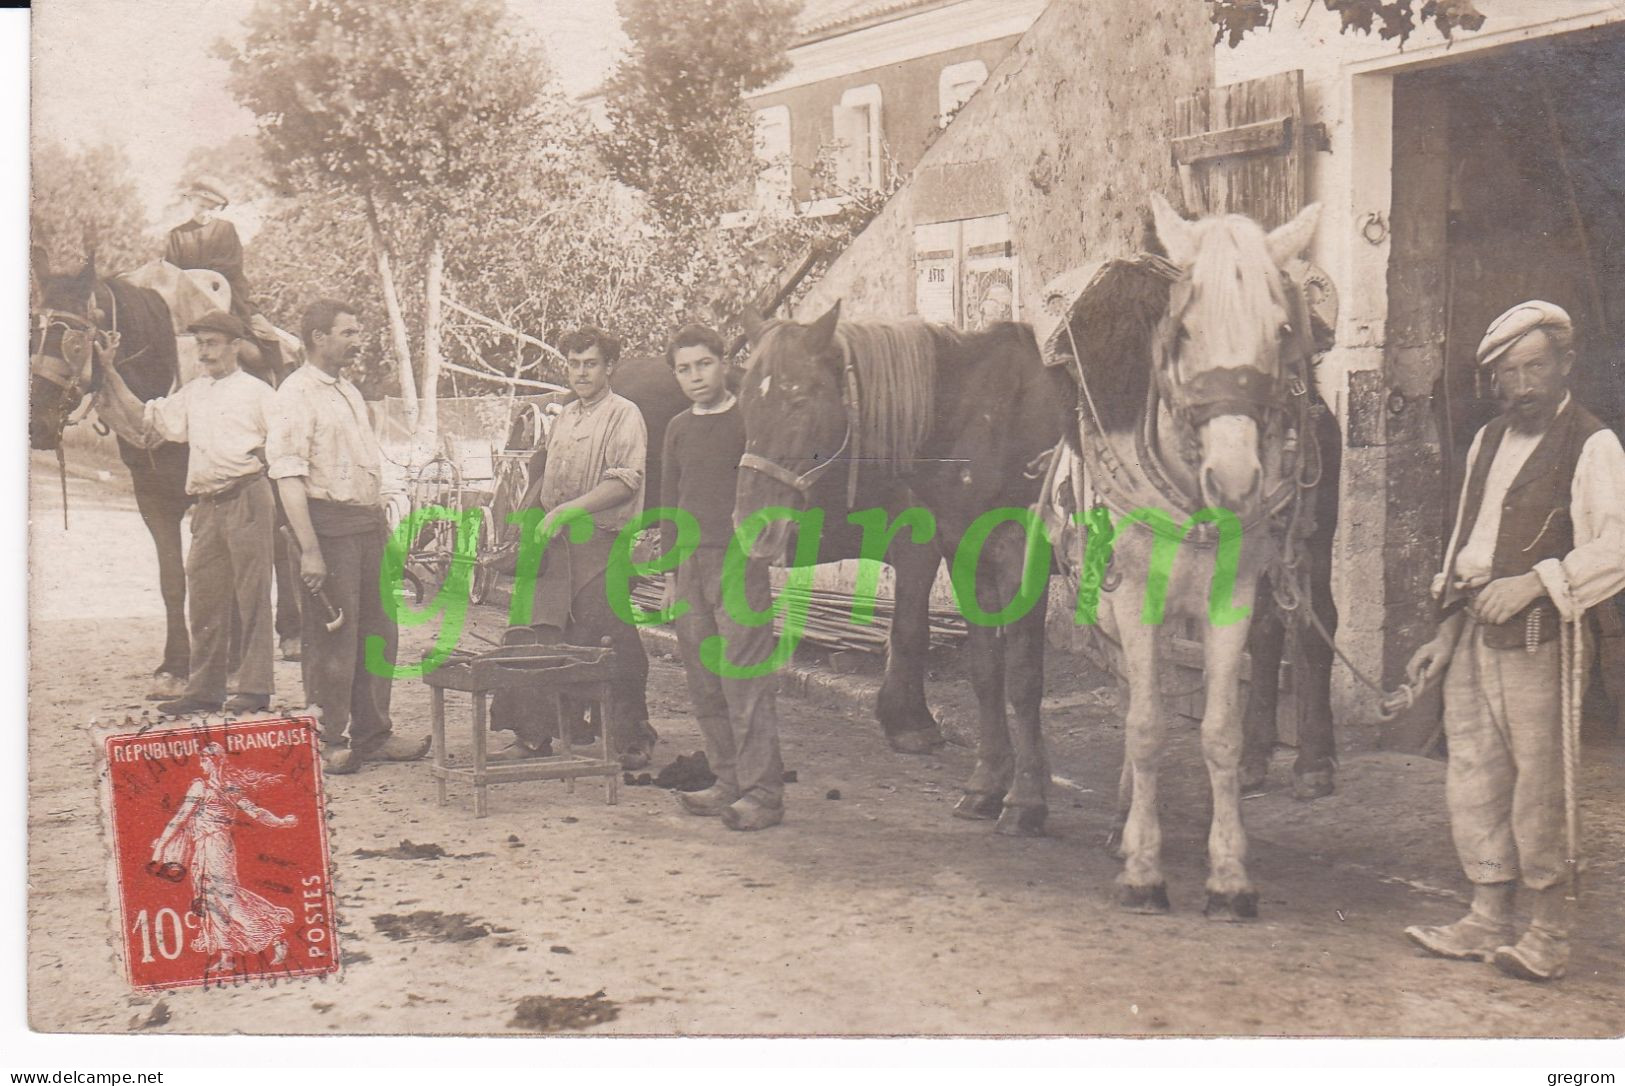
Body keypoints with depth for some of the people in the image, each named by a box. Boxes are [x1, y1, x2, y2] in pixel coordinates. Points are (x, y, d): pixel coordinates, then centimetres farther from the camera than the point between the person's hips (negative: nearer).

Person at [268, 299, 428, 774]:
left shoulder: (348, 392, 18)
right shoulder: (296, 396, -10)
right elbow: (289, 477, -17)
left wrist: (384, 527, 19)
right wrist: (309, 550, -22)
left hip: (368, 523, 9)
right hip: (329, 524, -9)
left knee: (378, 631, 12)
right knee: (332, 638, -2)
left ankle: (372, 734, 22)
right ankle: (329, 743, 8)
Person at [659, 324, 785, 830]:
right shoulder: (678, 429, 14)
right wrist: (671, 573, 15)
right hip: (691, 567, 7)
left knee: (745, 681, -9)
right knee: (703, 684, 9)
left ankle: (762, 792, -6)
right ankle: (728, 781, 18)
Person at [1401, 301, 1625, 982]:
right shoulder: (1487, 443, 17)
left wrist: (1533, 582, -25)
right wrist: (1445, 636, 16)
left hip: (1538, 640, -7)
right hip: (1473, 634, 7)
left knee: (1541, 784, -6)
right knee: (1472, 778, 10)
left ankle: (1550, 935, 3)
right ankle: (1489, 919, 20)